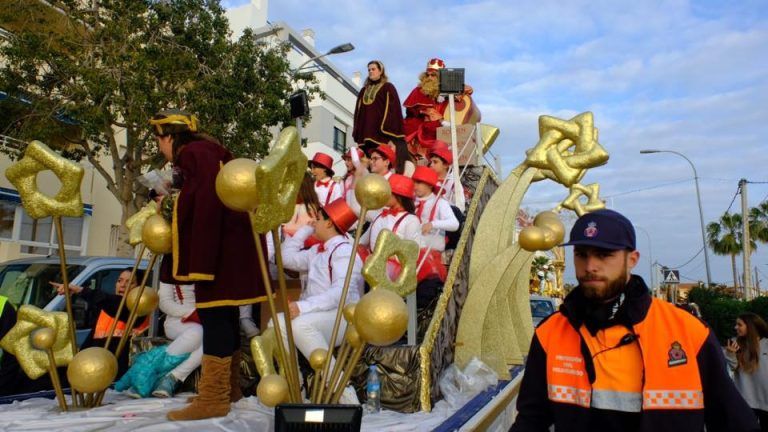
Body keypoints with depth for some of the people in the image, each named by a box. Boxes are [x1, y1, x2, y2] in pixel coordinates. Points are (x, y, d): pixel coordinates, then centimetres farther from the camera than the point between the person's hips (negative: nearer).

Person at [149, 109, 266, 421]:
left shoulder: (195, 153, -12)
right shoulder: (202, 153, 20)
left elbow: (207, 208, -22)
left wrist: (201, 263, -24)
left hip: (223, 248, -11)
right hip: (227, 246, 11)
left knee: (214, 315, -8)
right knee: (222, 314, 13)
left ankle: (213, 398, -1)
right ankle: (229, 387, 23)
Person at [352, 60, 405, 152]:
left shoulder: (388, 88, 7)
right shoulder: (363, 90, 23)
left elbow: (393, 108, -4)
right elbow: (358, 111, 19)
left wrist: (387, 127, -15)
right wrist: (356, 131, 8)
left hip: (381, 131, -5)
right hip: (365, 130, 5)